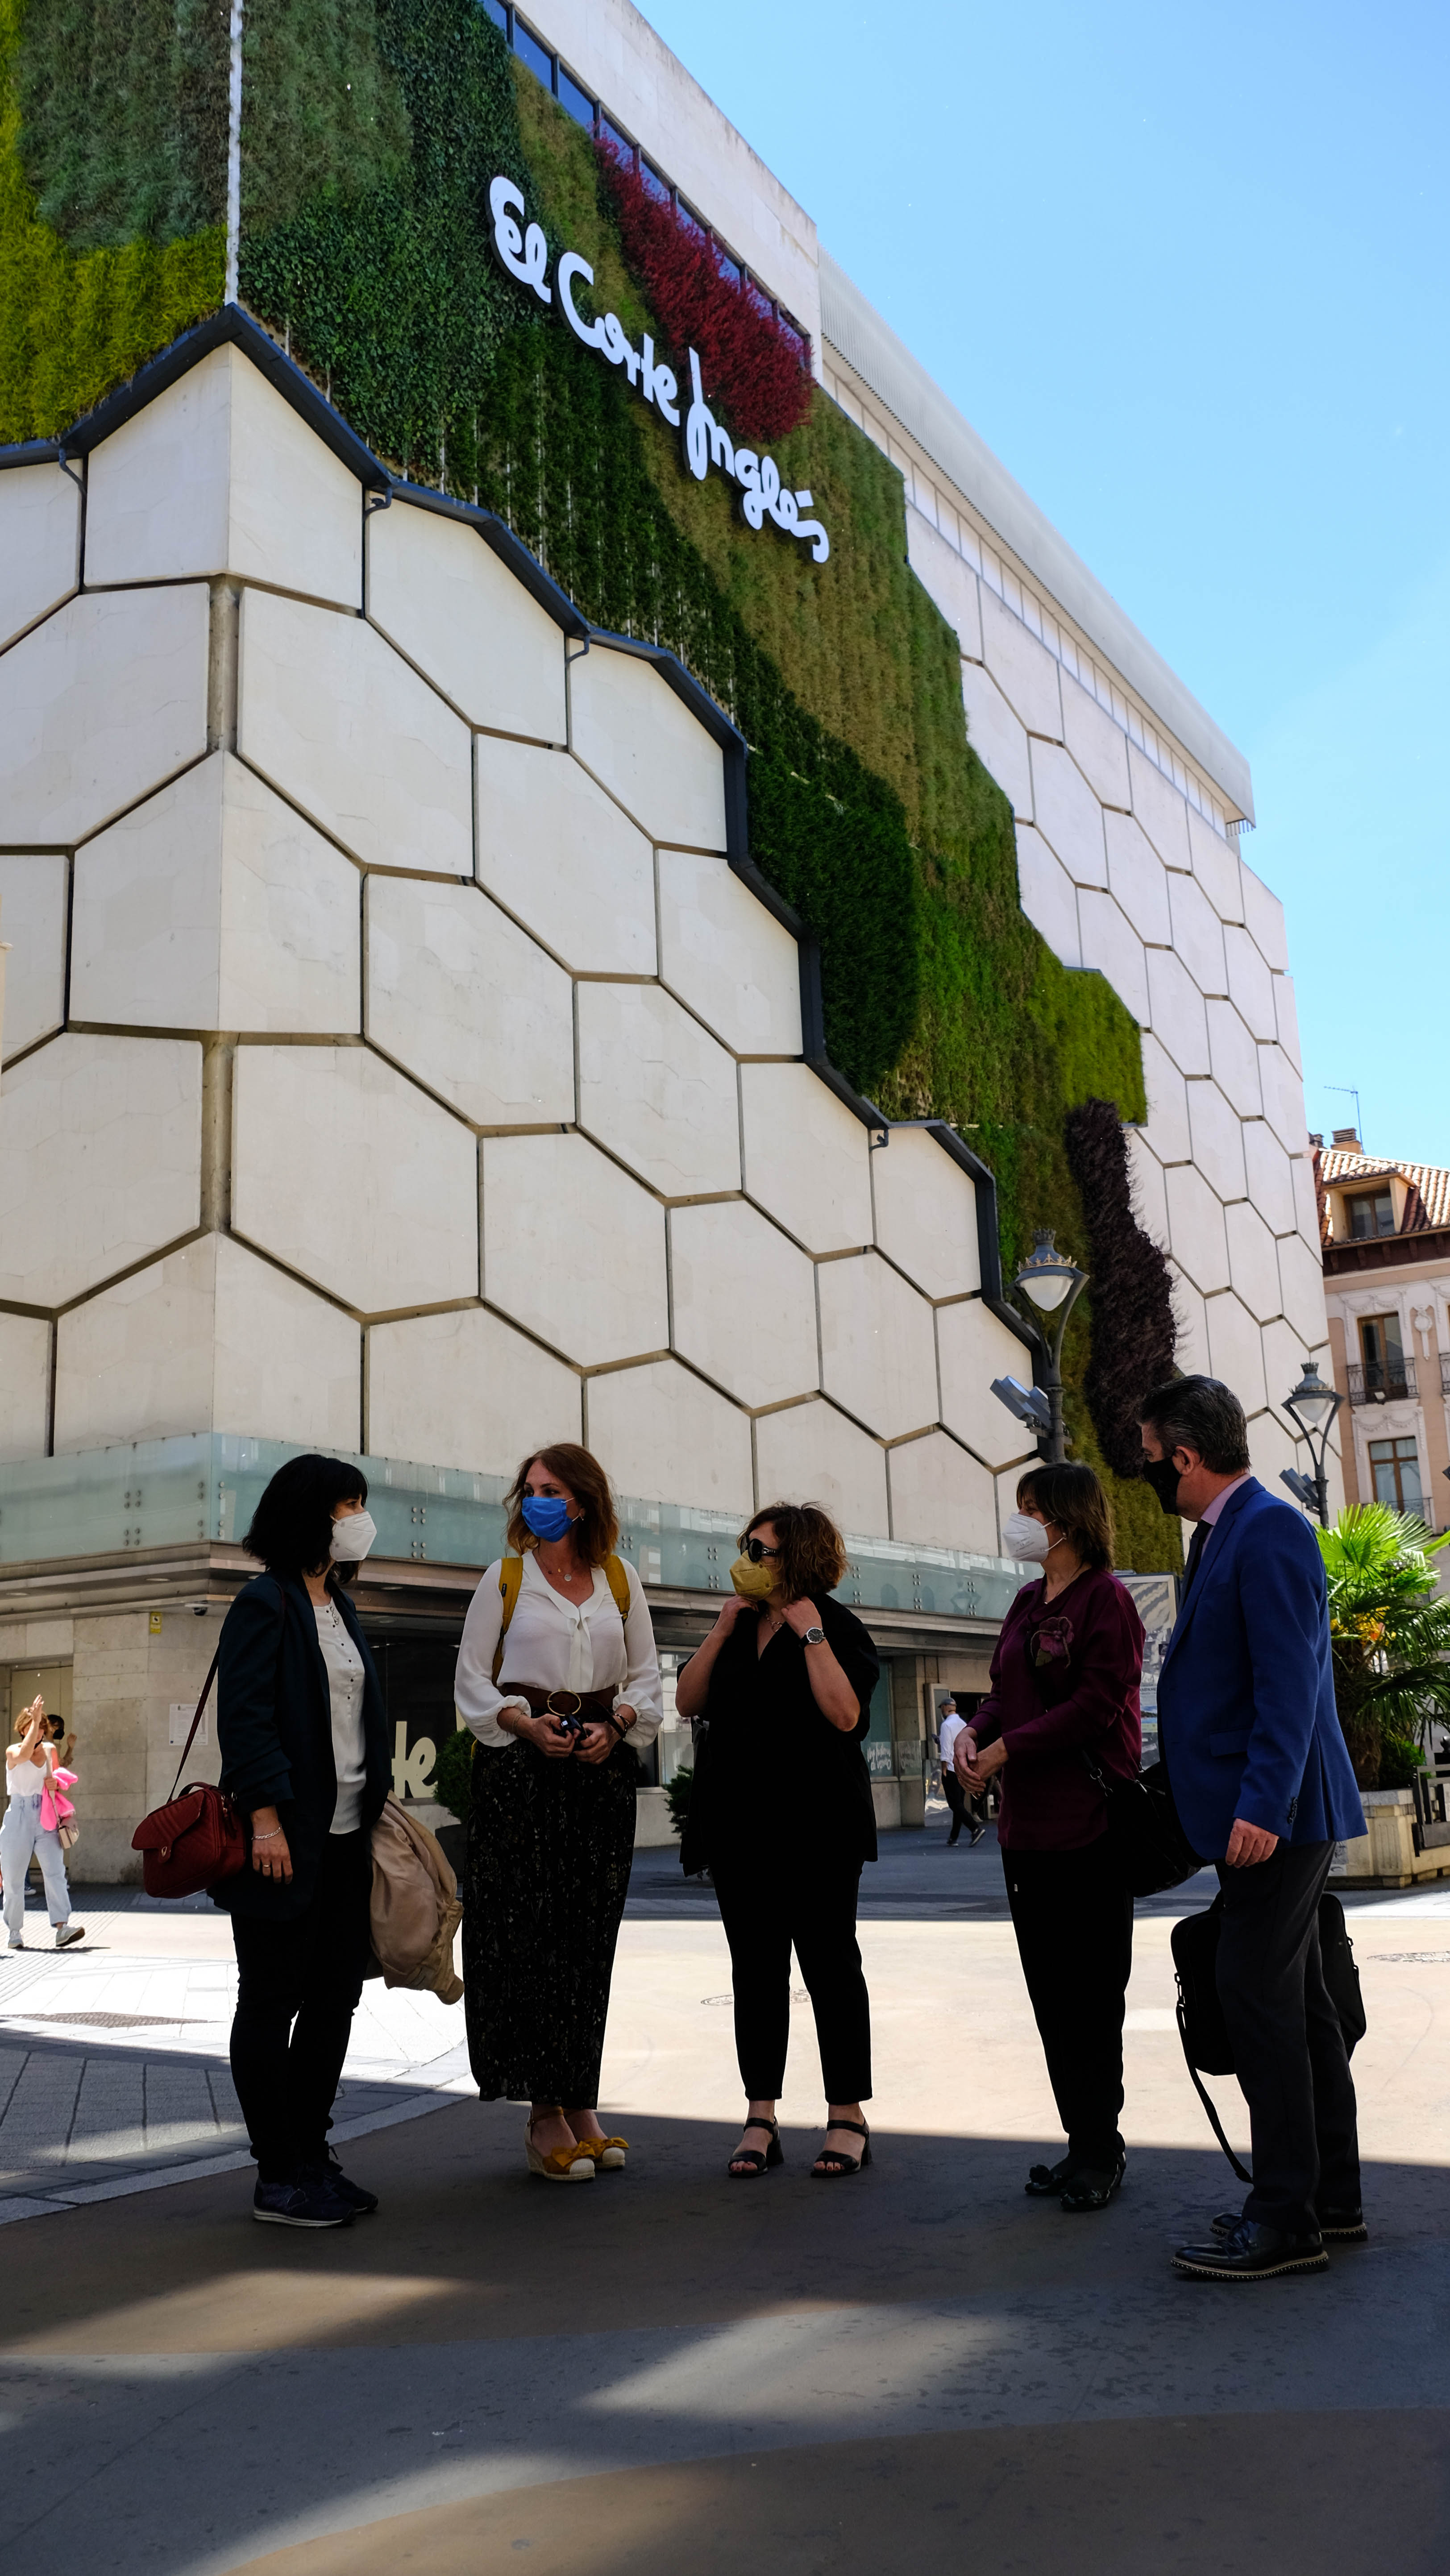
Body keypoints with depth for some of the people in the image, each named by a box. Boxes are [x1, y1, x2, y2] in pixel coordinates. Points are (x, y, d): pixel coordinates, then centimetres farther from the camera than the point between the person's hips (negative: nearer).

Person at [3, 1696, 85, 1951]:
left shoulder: (51, 1750, 11)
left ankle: (62, 1927, -20)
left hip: (46, 1818, 3)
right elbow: (25, 1754, -27)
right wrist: (35, 1719, -28)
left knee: (55, 1871, -12)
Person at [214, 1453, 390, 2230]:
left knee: (335, 1997, 11)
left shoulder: (338, 1605, 16)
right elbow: (244, 1716, -16)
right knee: (272, 2003, 2)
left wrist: (377, 1804, 14)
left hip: (347, 1839, 8)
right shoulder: (265, 1603, -9)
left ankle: (312, 2154, 23)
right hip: (287, 1842, -8)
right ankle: (279, 2178, 10)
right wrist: (266, 1816, -22)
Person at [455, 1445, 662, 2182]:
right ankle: (544, 2115, 0)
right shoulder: (504, 1576, 5)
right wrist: (527, 1724, -12)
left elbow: (646, 1677, 12)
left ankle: (581, 2105, 14)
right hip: (519, 1768, -2)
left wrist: (616, 1725, -7)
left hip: (603, 1765, 3)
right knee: (527, 1932, -6)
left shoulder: (620, 1578, 11)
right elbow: (472, 1682, 4)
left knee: (590, 1932, 4)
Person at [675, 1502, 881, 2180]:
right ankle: (761, 2119, 14)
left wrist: (810, 1633, -17)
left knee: (830, 1965, 1)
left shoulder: (836, 1627, -5)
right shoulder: (738, 1626, 14)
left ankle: (847, 2116, 11)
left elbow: (845, 1714, -18)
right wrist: (723, 1629, -2)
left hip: (815, 1825, -5)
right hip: (741, 1825, 6)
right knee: (755, 1970, 8)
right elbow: (688, 1702, 6)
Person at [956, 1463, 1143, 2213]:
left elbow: (1096, 1704, -17)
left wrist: (1007, 1750, -15)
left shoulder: (1106, 1598, -9)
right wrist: (973, 1733, -5)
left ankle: (1099, 2150, 10)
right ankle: (1086, 2143, 21)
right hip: (1026, 1821, 8)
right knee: (1049, 1990, 11)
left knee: (1090, 1993, -1)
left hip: (1089, 1820, -8)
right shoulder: (1027, 1603, 15)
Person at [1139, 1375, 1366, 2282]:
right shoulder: (1224, 1533, 15)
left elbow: (1290, 1681, -23)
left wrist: (1262, 1805, -27)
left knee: (1262, 2001, -6)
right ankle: (1333, 2198, 26)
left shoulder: (1269, 1531, -16)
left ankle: (1286, 2221, 3)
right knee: (1298, 2002, 15)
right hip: (1260, 1814, 10)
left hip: (1275, 1815, -10)